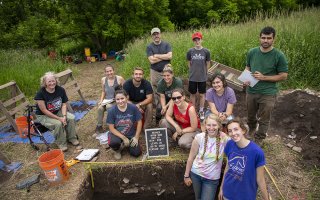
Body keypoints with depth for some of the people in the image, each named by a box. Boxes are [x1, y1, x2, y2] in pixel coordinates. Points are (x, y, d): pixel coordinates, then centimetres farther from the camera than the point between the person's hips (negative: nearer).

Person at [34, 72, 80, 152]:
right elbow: (44, 111, -21)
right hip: (43, 116, -5)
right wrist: (59, 118, -23)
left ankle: (72, 138, 2)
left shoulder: (60, 90, -9)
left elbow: (64, 104, -6)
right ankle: (61, 143, -7)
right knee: (58, 123, -30)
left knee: (71, 118, -18)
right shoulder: (40, 94, -23)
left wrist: (64, 116, -22)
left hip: (58, 112, 5)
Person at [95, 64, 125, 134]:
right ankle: (99, 126, -7)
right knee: (100, 108, -25)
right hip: (107, 100, 4)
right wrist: (101, 100, 5)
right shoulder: (103, 80, 5)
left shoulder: (119, 79, -9)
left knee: (108, 106, -32)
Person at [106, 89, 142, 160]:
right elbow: (111, 128, -12)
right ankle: (117, 150, 5)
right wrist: (124, 138, -18)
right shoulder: (112, 110, -16)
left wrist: (136, 137, -7)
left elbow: (139, 122, -5)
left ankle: (126, 144, 21)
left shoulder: (133, 108, -15)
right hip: (117, 134, -1)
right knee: (113, 142, -35)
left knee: (136, 153, -12)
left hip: (131, 134, 2)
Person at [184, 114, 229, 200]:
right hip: (196, 174, 1)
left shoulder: (224, 138, -16)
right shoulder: (199, 137, -15)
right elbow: (191, 157, -5)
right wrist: (186, 175, 0)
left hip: (212, 179, -1)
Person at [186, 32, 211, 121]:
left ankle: (201, 111, 26)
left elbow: (208, 64, 5)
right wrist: (193, 71, 8)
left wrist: (203, 72, 11)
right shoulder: (190, 51, -4)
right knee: (193, 94, 11)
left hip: (202, 77, 0)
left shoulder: (206, 51, -6)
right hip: (192, 77, 1)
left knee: (202, 94, 10)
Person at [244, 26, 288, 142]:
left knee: (263, 121, 9)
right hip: (251, 91, 4)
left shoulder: (279, 56, -11)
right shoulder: (252, 52, 0)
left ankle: (258, 142, 28)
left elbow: (283, 76, -8)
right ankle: (250, 133, 49)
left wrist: (264, 77, -18)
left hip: (268, 94, -3)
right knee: (251, 117, 22)